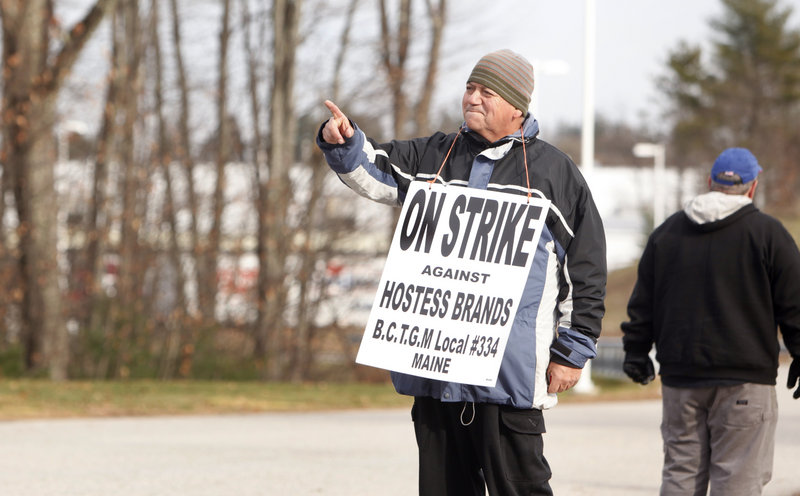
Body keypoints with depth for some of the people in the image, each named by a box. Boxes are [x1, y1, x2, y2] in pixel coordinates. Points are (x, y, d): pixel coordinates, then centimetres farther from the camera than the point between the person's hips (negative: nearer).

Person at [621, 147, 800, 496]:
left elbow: (642, 304, 14)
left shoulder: (666, 232, 10)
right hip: (745, 377, -4)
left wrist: (636, 354, 21)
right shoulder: (767, 233, -4)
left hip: (679, 376, 4)